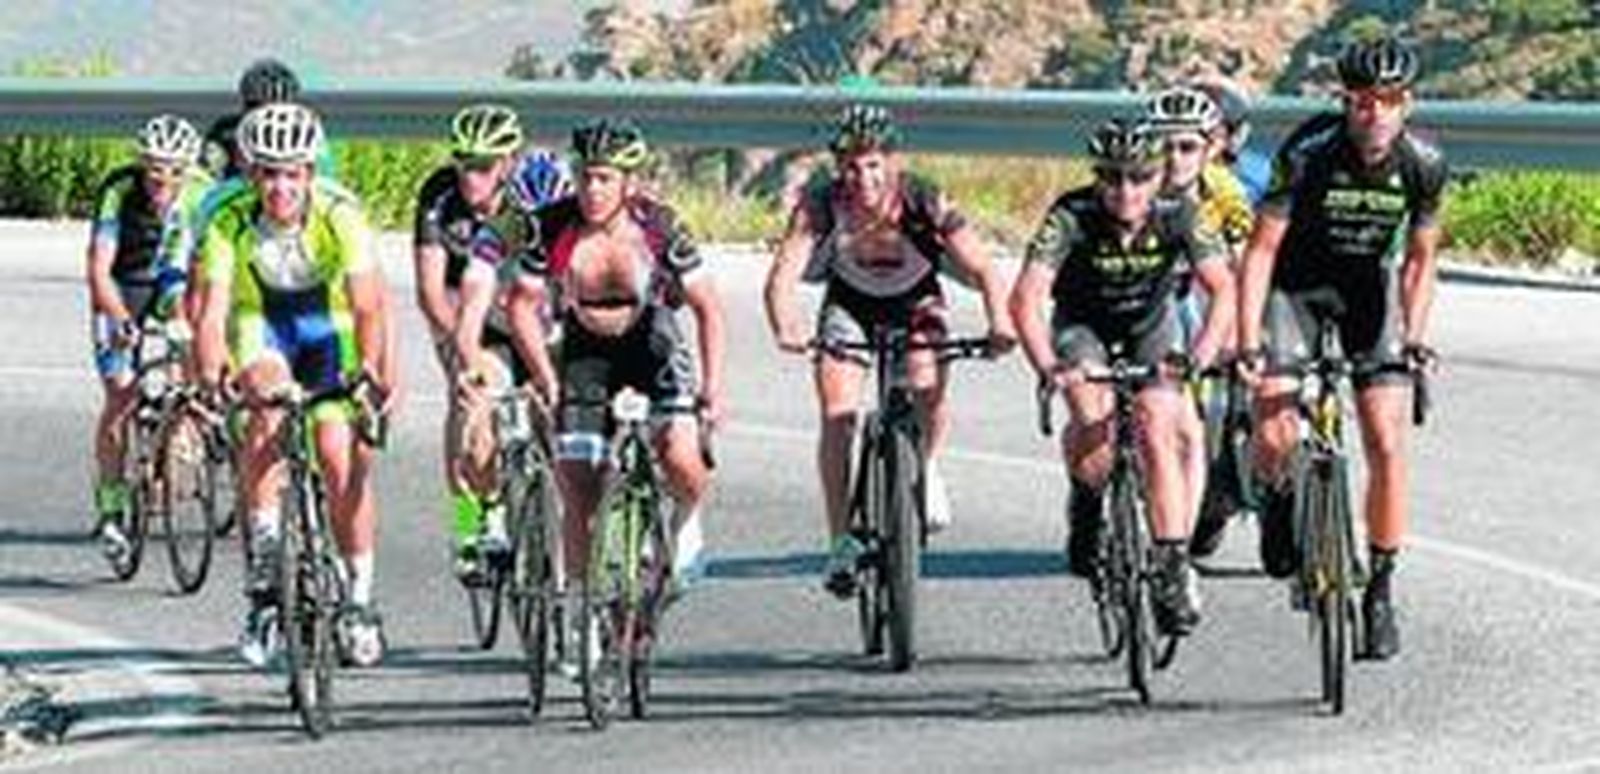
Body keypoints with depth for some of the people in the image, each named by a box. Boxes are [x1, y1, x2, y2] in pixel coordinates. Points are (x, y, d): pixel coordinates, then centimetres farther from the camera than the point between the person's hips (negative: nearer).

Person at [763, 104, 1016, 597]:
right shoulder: (822, 204, -28)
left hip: (914, 301, -1)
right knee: (837, 414, -16)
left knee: (929, 386, -26)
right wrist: (786, 328, -57)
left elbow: (981, 269, -32)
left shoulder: (924, 203, -29)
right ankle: (842, 542, -8)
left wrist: (1000, 321, -51)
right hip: (850, 302, 1)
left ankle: (928, 469, 4)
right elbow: (784, 274, -37)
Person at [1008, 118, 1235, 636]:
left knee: (1158, 431, -16)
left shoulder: (1175, 217, -24)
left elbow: (1223, 287, -31)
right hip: (1082, 326, -1)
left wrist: (1204, 349, -49)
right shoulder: (1071, 218, -29)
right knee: (1094, 416, -29)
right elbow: (1026, 298, -37)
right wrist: (1047, 366, -53)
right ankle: (1086, 504, 0)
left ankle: (1173, 570, -11)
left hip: (1152, 327, 1)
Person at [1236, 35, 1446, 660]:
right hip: (1296, 286, -2)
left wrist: (1413, 336, -15)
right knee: (1276, 437, -20)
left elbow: (1419, 259, -2)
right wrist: (1248, 342, -30)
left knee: (1386, 445, -10)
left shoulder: (1423, 167, -16)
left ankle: (1380, 590, 2)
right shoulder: (1306, 158, -26)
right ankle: (1279, 499, 15)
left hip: (1369, 292, 2)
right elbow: (1261, 250, -22)